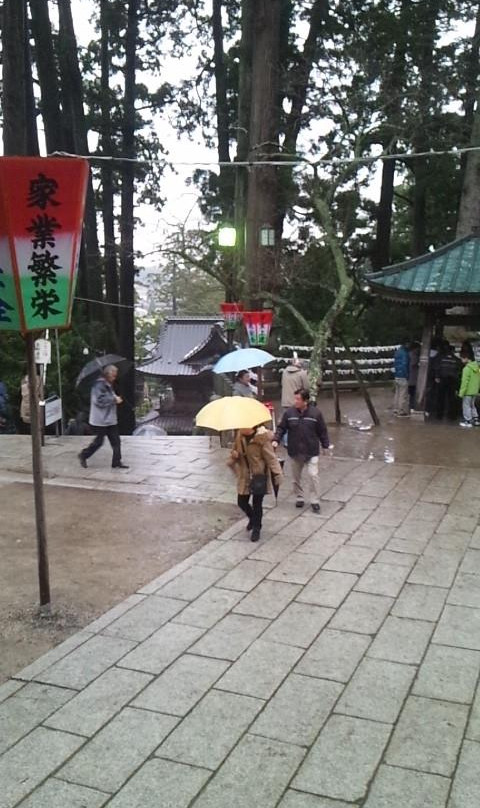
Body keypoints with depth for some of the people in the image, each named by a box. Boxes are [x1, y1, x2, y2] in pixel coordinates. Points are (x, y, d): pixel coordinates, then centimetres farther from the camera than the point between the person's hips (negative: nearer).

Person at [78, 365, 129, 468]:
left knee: (115, 440, 5)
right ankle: (83, 455, 20)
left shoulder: (108, 385, 14)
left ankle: (117, 462, 9)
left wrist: (116, 399, 5)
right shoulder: (99, 385, -15)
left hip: (110, 420, 9)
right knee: (99, 441, 0)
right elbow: (99, 400, -23)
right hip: (100, 420, -9)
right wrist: (114, 399, -18)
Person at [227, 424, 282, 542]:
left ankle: (256, 529, 22)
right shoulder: (240, 436, 0)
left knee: (257, 504, 2)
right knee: (242, 502, 11)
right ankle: (253, 518, 41)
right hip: (244, 476, 6)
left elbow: (271, 458, -16)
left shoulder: (262, 438, -18)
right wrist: (234, 455, -5)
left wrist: (277, 475, -17)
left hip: (259, 476, -6)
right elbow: (235, 450, 18)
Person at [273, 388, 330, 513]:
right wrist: (276, 440, -12)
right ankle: (300, 498, 32)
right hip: (294, 452, 3)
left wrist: (326, 445, 2)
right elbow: (281, 428, 2)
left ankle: (315, 501, 2)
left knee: (313, 475, -9)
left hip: (311, 452, -3)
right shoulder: (289, 412, -5)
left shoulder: (315, 413, -8)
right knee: (296, 477, 14)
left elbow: (322, 431, 1)